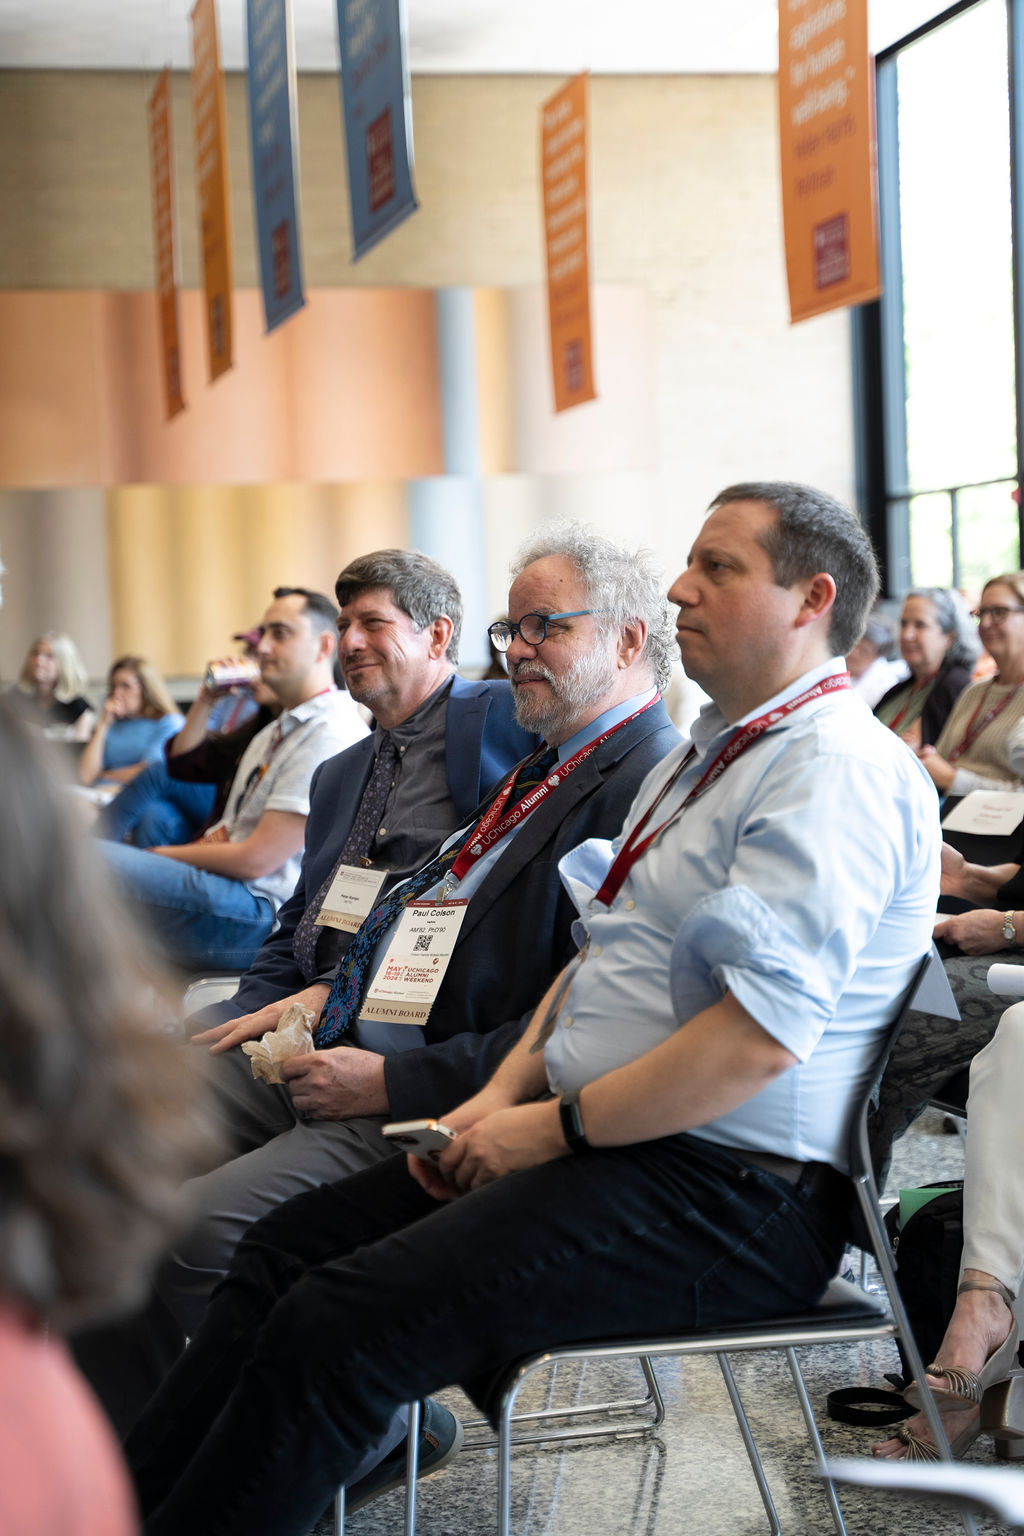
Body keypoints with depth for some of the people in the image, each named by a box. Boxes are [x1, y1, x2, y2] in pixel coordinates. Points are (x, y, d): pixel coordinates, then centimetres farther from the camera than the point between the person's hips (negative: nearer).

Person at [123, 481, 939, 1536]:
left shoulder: (835, 770, -14)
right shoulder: (705, 753, 20)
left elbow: (760, 1038, -23)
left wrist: (557, 1128, -15)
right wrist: (504, 1094, 7)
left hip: (730, 1192, -10)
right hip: (602, 1142, 10)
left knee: (335, 1328, -21)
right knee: (283, 1248, 1)